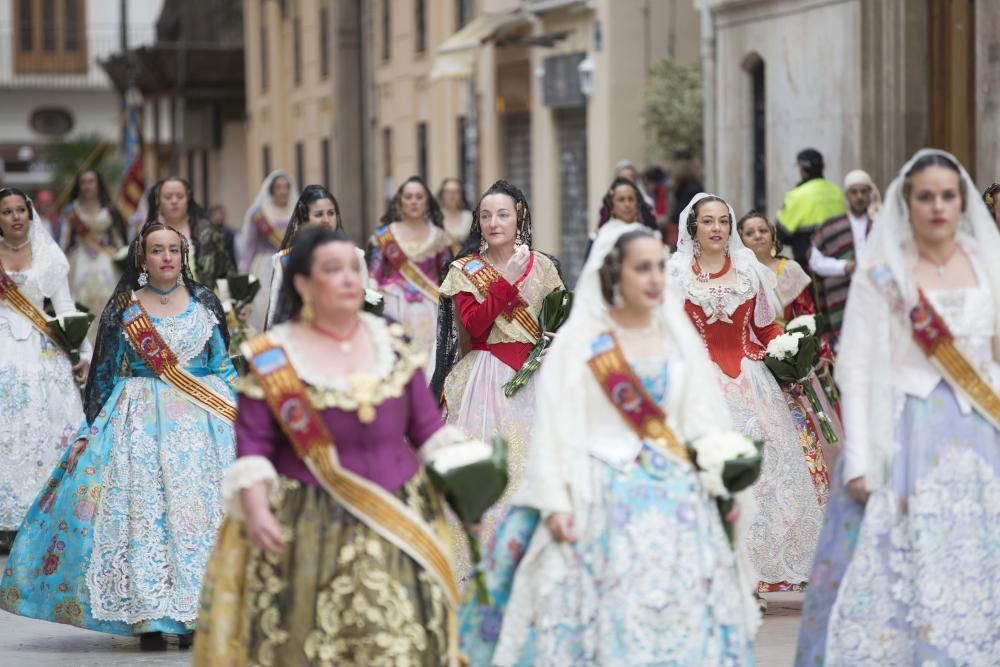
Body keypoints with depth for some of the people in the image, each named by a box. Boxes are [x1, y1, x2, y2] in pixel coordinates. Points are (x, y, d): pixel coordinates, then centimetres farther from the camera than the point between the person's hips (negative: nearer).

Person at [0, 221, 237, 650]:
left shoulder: (205, 303, 7)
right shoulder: (122, 308, 4)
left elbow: (225, 368, 10)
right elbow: (104, 373, 6)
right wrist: (87, 432, 2)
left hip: (201, 422, 1)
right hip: (138, 420, -1)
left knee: (197, 507, -5)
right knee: (140, 509, -6)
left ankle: (194, 615, 2)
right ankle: (148, 617, 0)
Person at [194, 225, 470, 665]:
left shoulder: (392, 344, 9)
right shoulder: (272, 357, -2)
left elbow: (429, 430, 12)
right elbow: (252, 446, -4)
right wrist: (256, 509, -17)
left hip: (397, 525, 3)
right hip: (307, 532, -3)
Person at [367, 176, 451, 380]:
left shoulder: (439, 237, 9)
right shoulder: (384, 235, 6)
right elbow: (372, 278, 5)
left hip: (429, 312, 1)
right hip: (394, 311, -1)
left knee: (429, 364, -6)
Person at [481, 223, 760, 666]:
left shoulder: (679, 336, 10)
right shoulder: (578, 340, -3)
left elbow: (704, 419, 11)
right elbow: (555, 426, -5)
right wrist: (554, 503, -13)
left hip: (678, 500, 4)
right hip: (603, 502, -4)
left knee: (686, 621, 0)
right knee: (607, 618, -7)